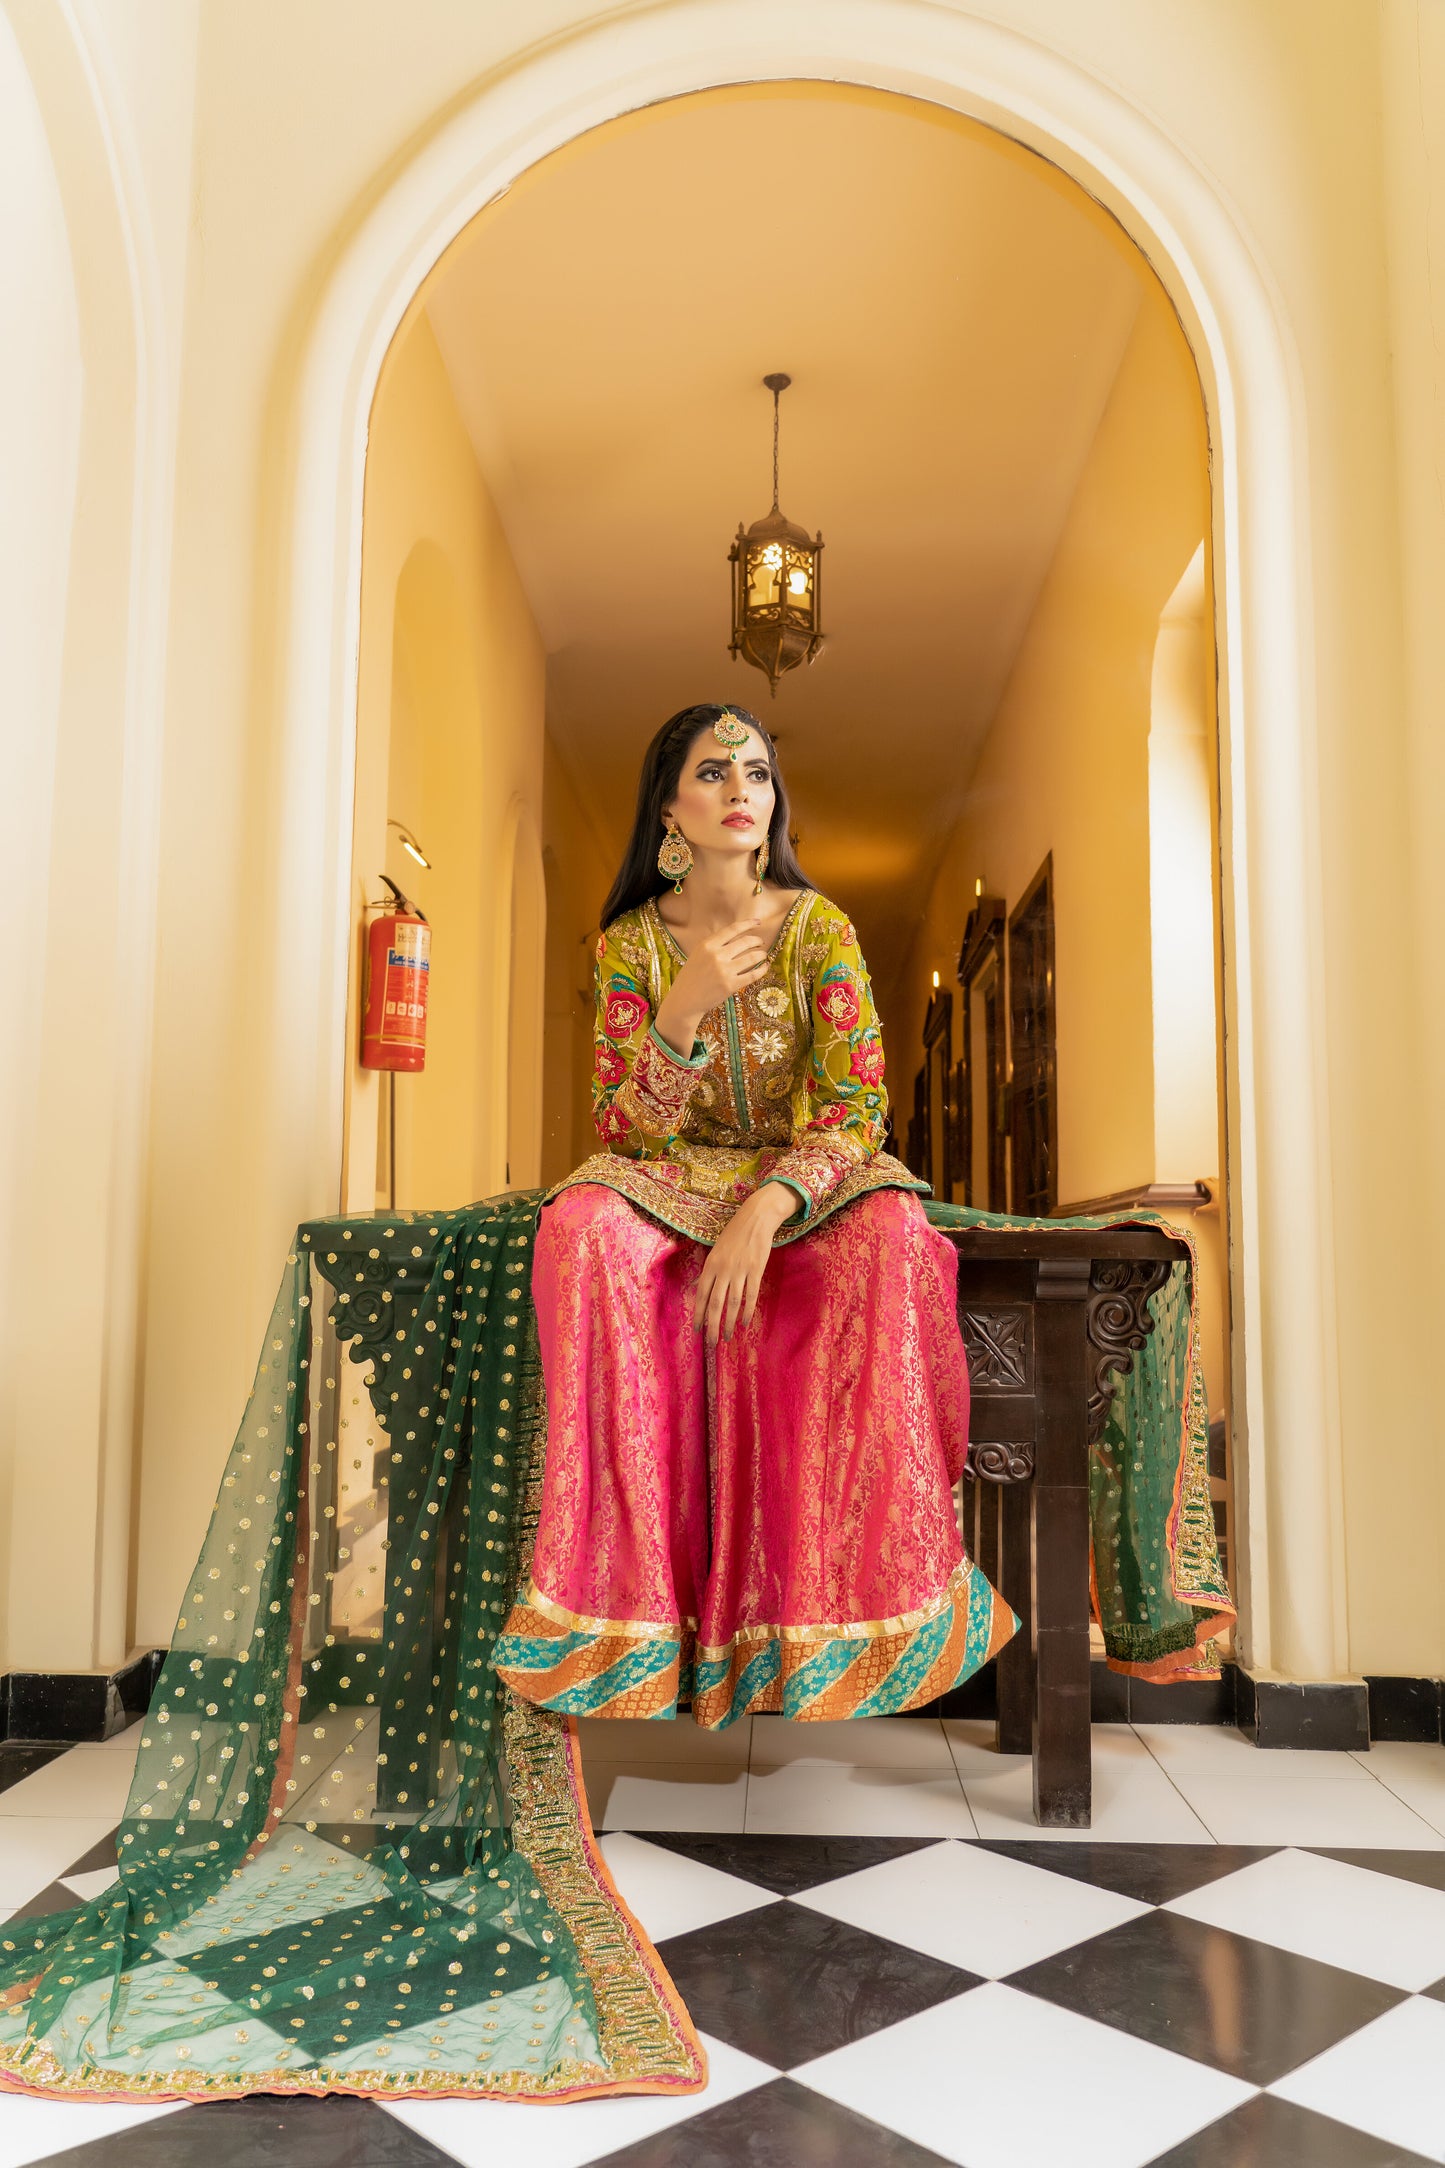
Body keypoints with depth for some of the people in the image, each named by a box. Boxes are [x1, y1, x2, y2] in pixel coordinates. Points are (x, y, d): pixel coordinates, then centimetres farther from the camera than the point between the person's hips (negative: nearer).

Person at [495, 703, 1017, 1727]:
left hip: (801, 1182, -1)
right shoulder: (632, 941, 0)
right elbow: (624, 1130, -6)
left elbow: (858, 1103, -11)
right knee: (579, 1231, -33)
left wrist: (765, 1210, -29)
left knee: (891, 1236, -35)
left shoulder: (818, 926, -2)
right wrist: (684, 1011, -22)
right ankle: (629, 1596, -28)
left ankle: (866, 1595, -23)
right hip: (671, 1183, 1)